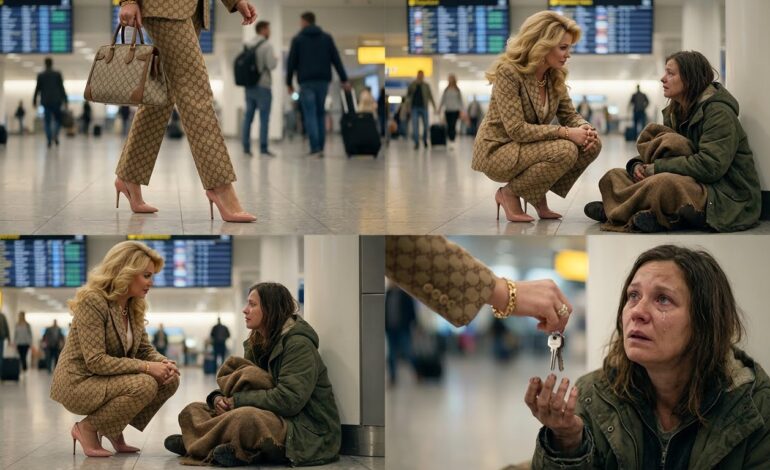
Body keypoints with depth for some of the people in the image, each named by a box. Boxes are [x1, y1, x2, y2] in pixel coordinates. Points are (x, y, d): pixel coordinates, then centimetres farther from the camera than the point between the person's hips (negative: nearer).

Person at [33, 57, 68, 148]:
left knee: (47, 122, 3)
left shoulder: (40, 75, 2)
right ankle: (55, 135, -12)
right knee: (58, 119, 12)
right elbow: (61, 87, -2)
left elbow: (37, 88, 4)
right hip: (56, 101, -1)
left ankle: (49, 141, -7)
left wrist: (34, 100, 14)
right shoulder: (57, 74, -1)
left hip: (46, 102, 1)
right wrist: (65, 100, 2)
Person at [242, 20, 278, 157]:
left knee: (248, 116, 8)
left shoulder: (248, 46, 10)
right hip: (263, 86, -6)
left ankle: (246, 147, 7)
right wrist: (276, 59, 4)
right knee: (264, 117, -4)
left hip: (249, 86, 6)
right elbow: (271, 65, -16)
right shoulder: (267, 46, -9)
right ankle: (263, 148, -7)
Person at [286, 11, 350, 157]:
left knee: (310, 115, -4)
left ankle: (315, 148, -14)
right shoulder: (327, 38, 11)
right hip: (323, 80, 3)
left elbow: (291, 62, 1)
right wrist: (344, 80, 4)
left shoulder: (298, 39, 3)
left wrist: (289, 82, 9)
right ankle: (320, 148, 5)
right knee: (321, 114, 11)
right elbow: (336, 60, 5)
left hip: (306, 81, -3)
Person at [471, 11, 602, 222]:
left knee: (592, 145, -10)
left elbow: (569, 115, 5)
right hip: (497, 151, -7)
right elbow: (516, 130, -28)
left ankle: (537, 196, 4)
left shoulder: (555, 76, 0)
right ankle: (510, 194, -8)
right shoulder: (508, 72, -22)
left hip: (529, 148, 8)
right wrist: (566, 133, -30)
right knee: (565, 150, -29)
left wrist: (584, 127, -19)